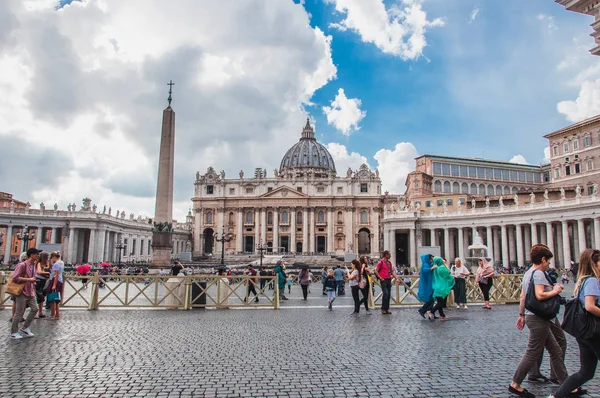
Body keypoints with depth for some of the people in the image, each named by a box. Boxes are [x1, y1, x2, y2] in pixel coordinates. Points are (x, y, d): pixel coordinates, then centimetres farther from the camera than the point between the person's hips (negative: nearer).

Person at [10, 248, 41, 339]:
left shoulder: (33, 265, 11)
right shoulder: (22, 265, -16)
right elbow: (15, 278, -22)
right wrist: (29, 279, -21)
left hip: (31, 292, 8)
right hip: (22, 292, -8)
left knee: (34, 309, 5)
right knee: (19, 313, 0)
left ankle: (25, 328, 18)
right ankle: (14, 333, 13)